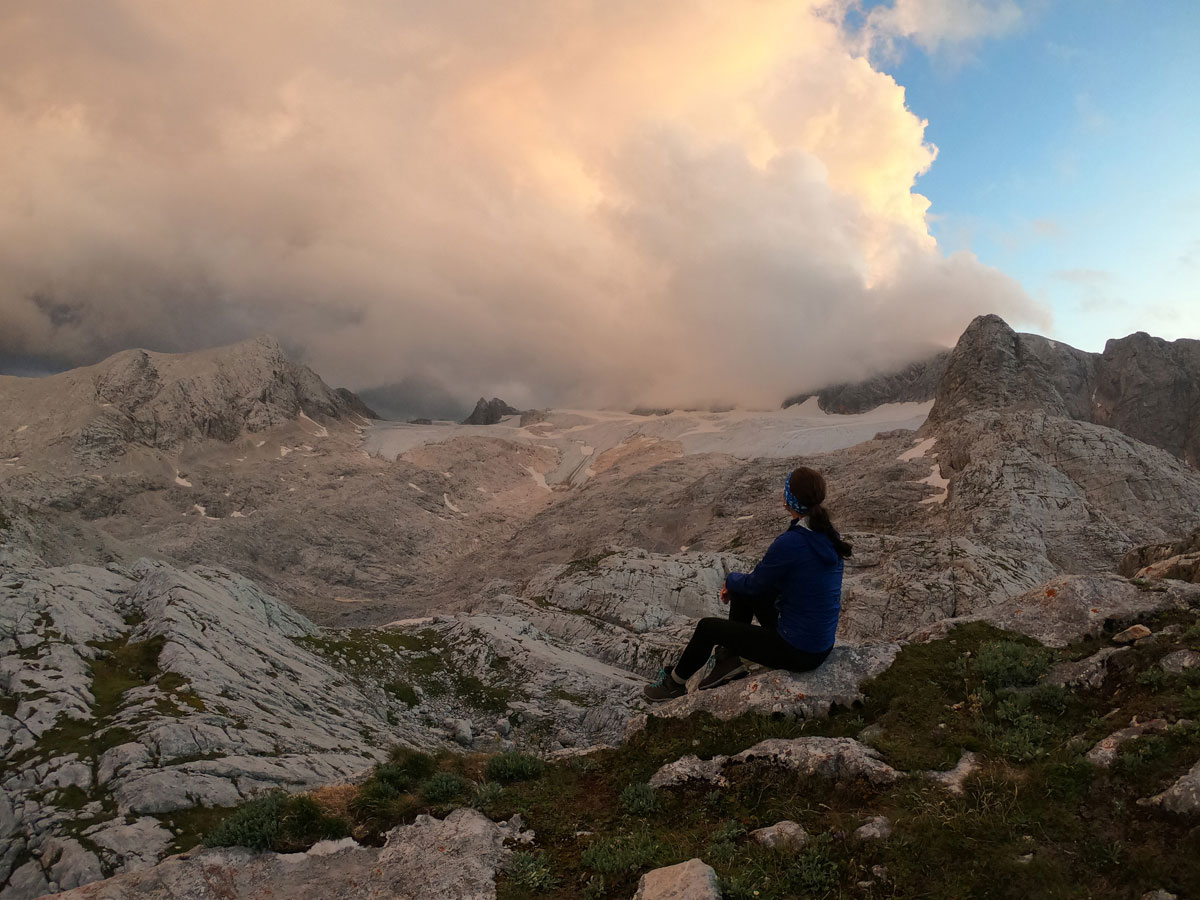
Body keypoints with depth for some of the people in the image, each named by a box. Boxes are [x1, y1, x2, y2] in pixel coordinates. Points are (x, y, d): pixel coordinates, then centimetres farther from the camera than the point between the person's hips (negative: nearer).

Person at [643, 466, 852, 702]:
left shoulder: (791, 543, -27)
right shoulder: (828, 534, 0)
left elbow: (755, 584, -12)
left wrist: (732, 578, 10)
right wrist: (736, 583, 15)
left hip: (798, 652, -8)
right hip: (822, 643, 8)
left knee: (707, 627, 8)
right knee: (742, 590, 20)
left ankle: (675, 683, 31)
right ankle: (730, 659, 28)